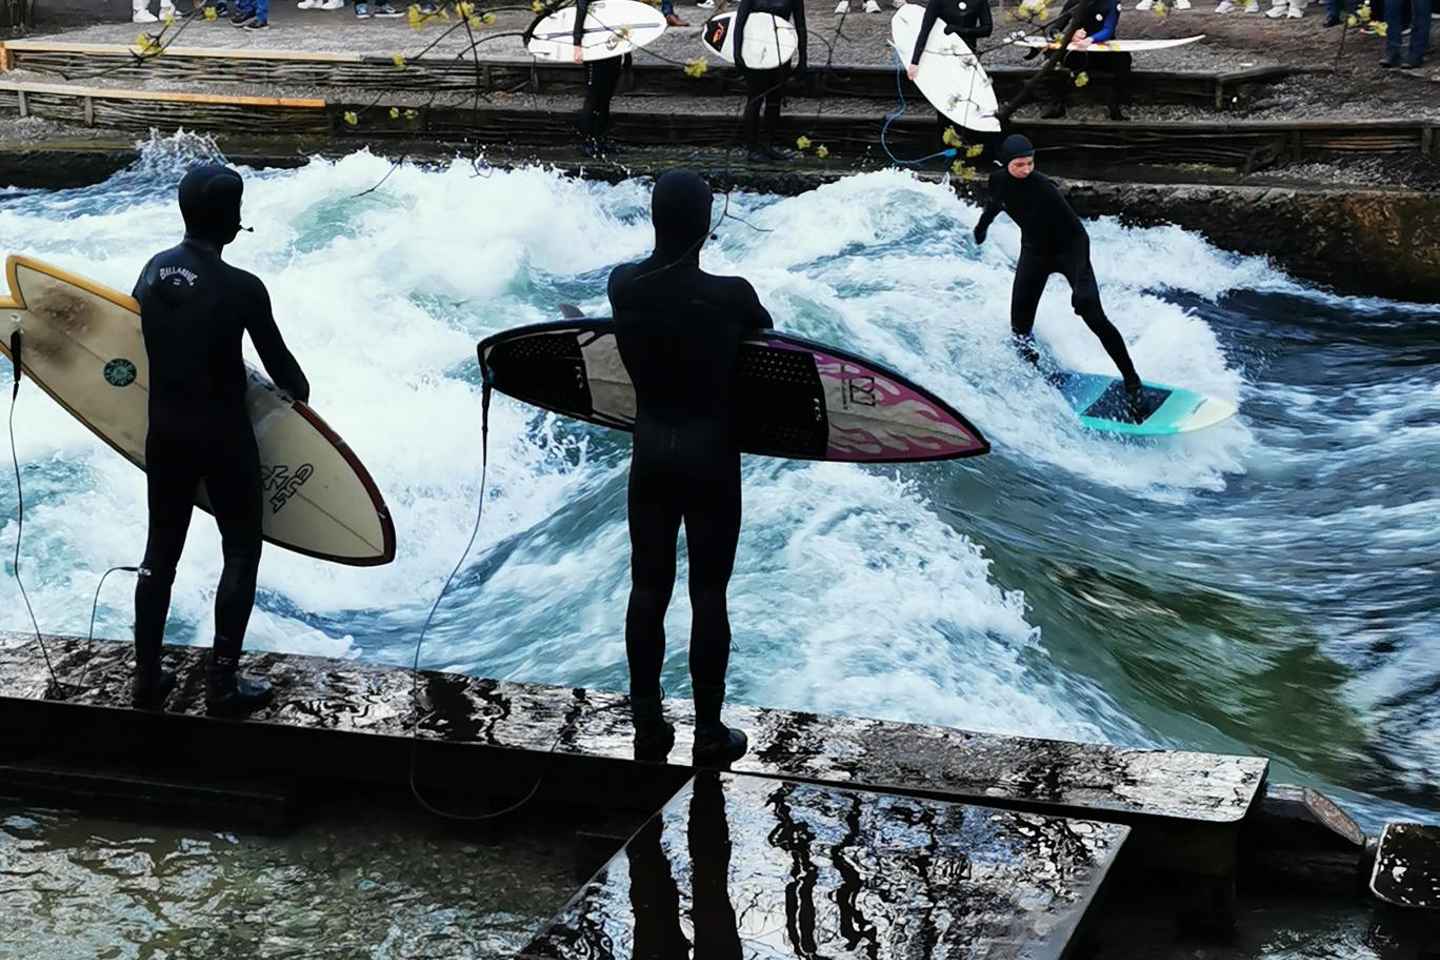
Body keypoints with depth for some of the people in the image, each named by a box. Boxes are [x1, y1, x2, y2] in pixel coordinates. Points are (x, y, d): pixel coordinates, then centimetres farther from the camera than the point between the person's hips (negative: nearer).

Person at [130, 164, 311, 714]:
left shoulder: (154, 271, -4)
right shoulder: (241, 289, -20)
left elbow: (152, 337, 7)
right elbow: (277, 360, -10)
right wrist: (300, 392, 11)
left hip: (165, 433, 5)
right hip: (223, 437, -5)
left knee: (160, 550, 15)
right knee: (242, 551, 9)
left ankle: (146, 678, 21)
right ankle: (222, 684, 9)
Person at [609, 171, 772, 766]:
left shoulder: (624, 286, -9)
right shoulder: (730, 296, -20)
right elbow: (765, 338, -1)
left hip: (650, 453, 4)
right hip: (711, 458, -4)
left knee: (647, 589, 13)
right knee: (708, 596, 6)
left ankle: (648, 727, 22)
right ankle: (709, 735, 15)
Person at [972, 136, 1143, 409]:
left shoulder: (1043, 189, -29)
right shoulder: (999, 180, -12)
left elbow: (1078, 232, -30)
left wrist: (1082, 281, -39)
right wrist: (983, 225, 35)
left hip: (1069, 251, -5)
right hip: (1035, 252, 5)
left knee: (1095, 318, -16)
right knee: (1020, 324, -10)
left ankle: (1132, 381, -9)